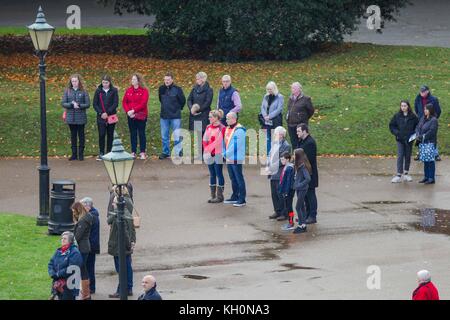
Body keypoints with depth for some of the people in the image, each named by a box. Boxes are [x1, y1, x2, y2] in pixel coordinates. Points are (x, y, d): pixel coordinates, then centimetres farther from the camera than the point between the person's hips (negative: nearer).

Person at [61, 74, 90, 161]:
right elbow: (63, 103, -1)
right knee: (73, 136, 9)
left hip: (81, 118, -2)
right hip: (71, 117, 2)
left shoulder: (83, 92, -2)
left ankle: (81, 154, 13)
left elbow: (88, 104, -5)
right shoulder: (67, 91, 3)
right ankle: (74, 154, 15)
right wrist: (72, 105, -16)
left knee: (81, 135, 5)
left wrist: (79, 105, -19)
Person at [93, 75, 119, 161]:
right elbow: (95, 104, 4)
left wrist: (107, 113, -12)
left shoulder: (114, 91, 1)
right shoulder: (98, 91, 4)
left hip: (111, 116, 0)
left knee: (110, 135, 5)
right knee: (101, 134, -7)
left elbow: (115, 104, -4)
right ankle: (101, 153, -3)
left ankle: (109, 153, 12)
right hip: (101, 117, 0)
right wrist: (101, 113, -9)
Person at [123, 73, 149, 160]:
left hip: (141, 116, -4)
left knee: (141, 133, 1)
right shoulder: (128, 90, 9)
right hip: (131, 116, 5)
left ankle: (142, 152, 5)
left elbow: (143, 103, -16)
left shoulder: (144, 91, -6)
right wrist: (128, 111, -10)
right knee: (133, 134, 8)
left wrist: (134, 110, -20)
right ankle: (133, 152, 13)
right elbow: (124, 102, 6)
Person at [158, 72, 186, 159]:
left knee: (177, 136, -4)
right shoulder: (161, 89, 3)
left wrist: (178, 108, 8)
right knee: (164, 136, 11)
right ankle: (165, 152, 22)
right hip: (164, 116, 4)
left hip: (175, 116, -4)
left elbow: (183, 101, 0)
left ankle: (178, 152, 3)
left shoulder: (177, 89, -10)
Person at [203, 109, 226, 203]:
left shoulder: (222, 128, -10)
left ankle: (220, 196, 3)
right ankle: (213, 195, 16)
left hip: (218, 155, -7)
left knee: (219, 174, -1)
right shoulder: (208, 128, 10)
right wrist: (206, 149, 0)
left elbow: (223, 142, -12)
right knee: (212, 174, 11)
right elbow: (204, 140, 12)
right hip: (209, 155, 7)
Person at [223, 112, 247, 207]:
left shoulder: (239, 130, -15)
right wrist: (224, 153, 5)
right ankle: (235, 197, 26)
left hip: (236, 159, -9)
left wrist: (227, 153, -15)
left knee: (239, 179, -5)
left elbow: (236, 145, -20)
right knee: (233, 179, 17)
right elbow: (225, 142, 18)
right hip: (229, 159, 9)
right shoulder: (227, 129, 13)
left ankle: (242, 200, -3)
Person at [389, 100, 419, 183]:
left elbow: (417, 126, 6)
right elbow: (391, 125, 7)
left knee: (408, 156, 9)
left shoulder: (413, 117, -2)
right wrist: (396, 133, -7)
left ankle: (406, 174, 22)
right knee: (400, 156, -6)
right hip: (400, 139, -1)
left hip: (409, 140, 1)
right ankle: (399, 175, -8)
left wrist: (413, 134, -7)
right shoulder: (397, 116, 0)